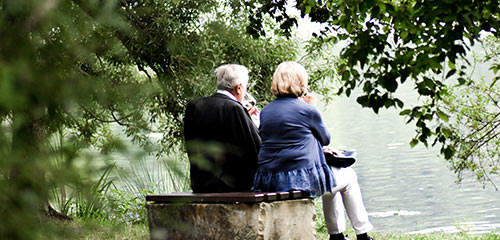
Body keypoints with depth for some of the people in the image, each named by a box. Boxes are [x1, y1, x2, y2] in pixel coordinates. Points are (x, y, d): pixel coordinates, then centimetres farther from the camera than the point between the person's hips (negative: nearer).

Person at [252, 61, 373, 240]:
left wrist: (319, 148, 26)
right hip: (302, 179, -7)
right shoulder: (307, 110, -8)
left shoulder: (265, 112, 10)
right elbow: (325, 139, 8)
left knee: (331, 176, 34)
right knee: (348, 177, 21)